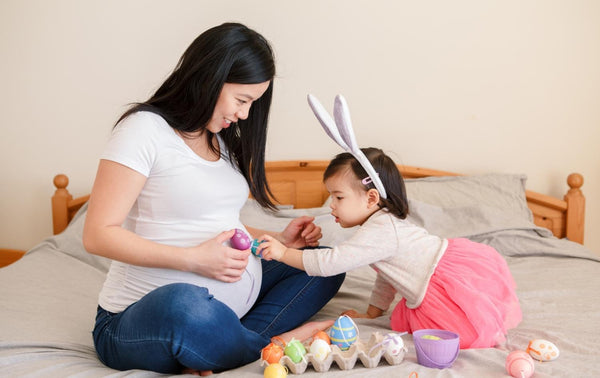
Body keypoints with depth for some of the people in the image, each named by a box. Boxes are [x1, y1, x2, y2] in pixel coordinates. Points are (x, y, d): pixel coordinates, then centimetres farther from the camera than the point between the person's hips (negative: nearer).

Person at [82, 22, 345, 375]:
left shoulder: (224, 140, 16)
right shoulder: (146, 129, -11)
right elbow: (98, 234, -17)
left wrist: (280, 240, 5)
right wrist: (193, 259, -23)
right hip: (142, 317, -9)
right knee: (187, 305, -42)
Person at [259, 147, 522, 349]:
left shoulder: (379, 232, -18)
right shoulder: (387, 222, 16)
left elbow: (330, 262, -22)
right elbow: (386, 276, 26)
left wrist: (284, 252, -15)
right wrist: (372, 313, 29)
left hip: (452, 276, -11)